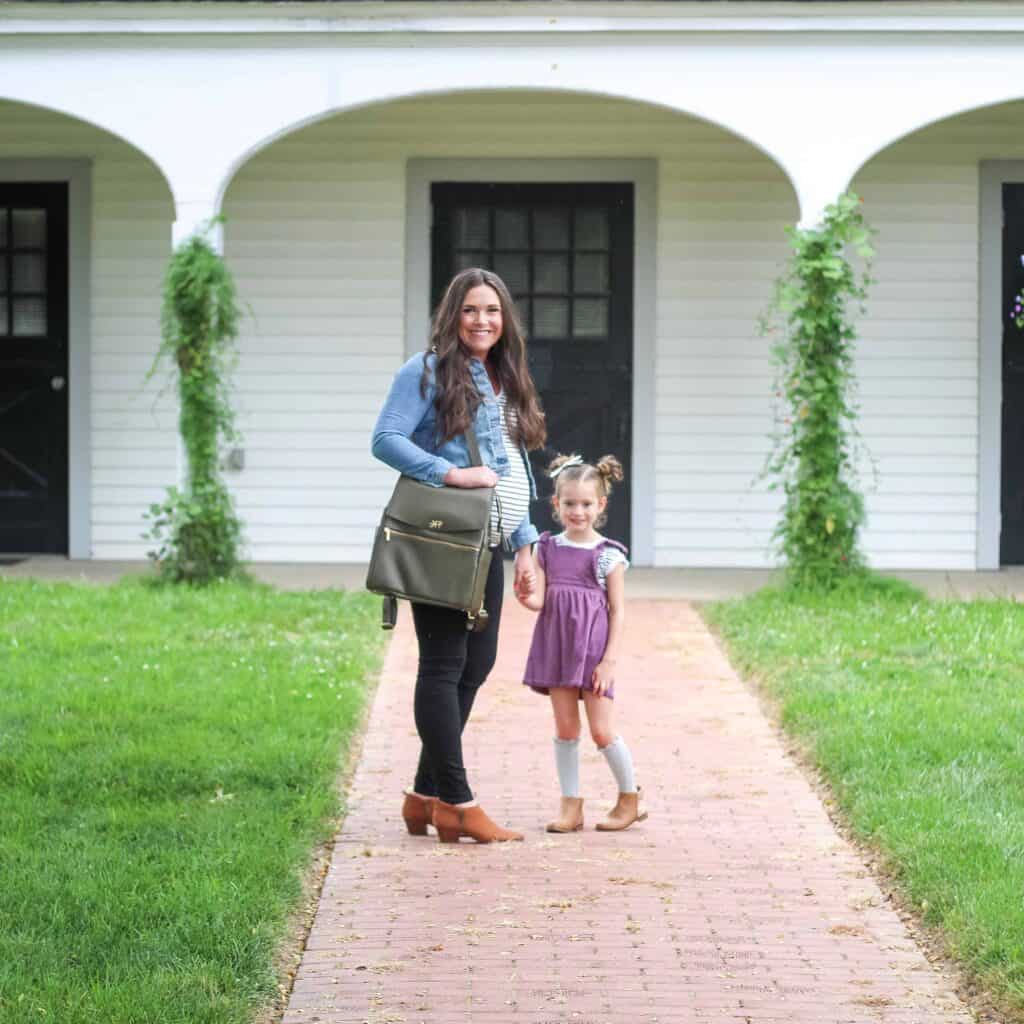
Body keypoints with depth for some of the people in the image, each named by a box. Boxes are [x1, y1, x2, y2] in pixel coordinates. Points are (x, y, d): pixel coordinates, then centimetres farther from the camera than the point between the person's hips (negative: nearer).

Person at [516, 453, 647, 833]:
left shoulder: (608, 555, -3)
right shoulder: (548, 549, 6)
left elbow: (618, 611, -3)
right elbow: (539, 599, 0)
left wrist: (609, 660, -10)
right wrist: (526, 598, -24)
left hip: (593, 647, -3)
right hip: (557, 645, 4)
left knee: (601, 730, -3)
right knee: (565, 728, 5)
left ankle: (629, 798, 15)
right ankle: (571, 806, 12)